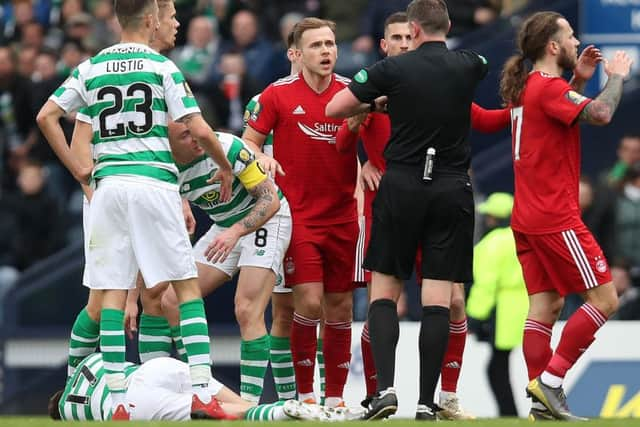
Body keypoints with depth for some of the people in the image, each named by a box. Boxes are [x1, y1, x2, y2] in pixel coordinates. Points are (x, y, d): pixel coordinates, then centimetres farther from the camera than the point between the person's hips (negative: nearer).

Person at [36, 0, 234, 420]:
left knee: (113, 292, 5)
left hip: (109, 183, 4)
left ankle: (118, 398, 0)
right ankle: (201, 390, -7)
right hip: (154, 181, -3)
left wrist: (78, 169, 12)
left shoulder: (90, 68, 9)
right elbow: (199, 130, -6)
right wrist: (225, 167, 10)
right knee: (187, 285, 2)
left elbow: (46, 116, 7)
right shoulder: (162, 67, -2)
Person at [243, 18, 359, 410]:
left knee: (340, 307, 4)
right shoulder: (278, 94, -3)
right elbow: (248, 142, 5)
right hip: (297, 215, -3)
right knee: (309, 302, -13)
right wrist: (262, 158, -15)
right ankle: (305, 394, -2)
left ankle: (335, 396, 13)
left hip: (342, 217, 3)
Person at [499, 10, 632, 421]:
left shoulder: (525, 86, 14)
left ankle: (543, 402, 2)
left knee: (546, 304, 7)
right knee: (604, 298, -5)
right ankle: (550, 380, -9)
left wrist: (580, 80, 22)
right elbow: (601, 114, -27)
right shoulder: (548, 87, -15)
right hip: (556, 217, -10)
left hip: (529, 217, 10)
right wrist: (617, 76, -9)